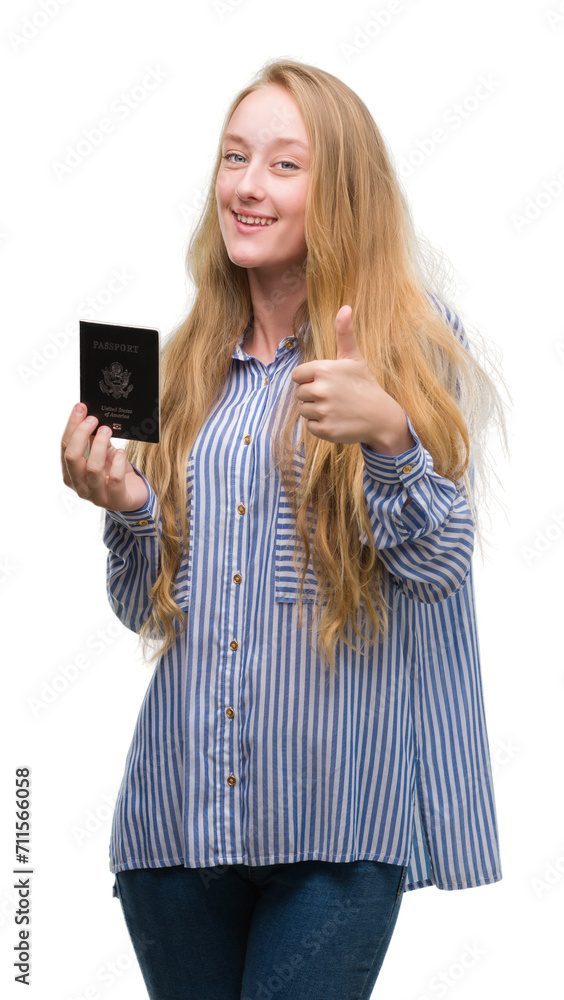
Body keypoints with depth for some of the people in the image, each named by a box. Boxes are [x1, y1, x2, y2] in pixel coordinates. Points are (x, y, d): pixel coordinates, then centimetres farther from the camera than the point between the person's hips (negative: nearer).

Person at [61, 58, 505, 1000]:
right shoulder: (185, 365, 13)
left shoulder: (412, 338, 2)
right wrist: (125, 508, -4)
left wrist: (386, 433, -24)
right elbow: (147, 607, 16)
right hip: (178, 812, 4)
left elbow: (438, 567, -7)